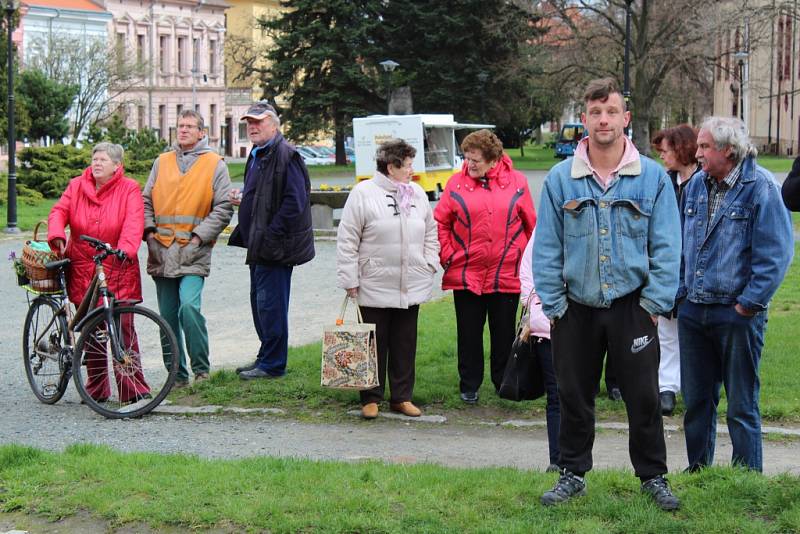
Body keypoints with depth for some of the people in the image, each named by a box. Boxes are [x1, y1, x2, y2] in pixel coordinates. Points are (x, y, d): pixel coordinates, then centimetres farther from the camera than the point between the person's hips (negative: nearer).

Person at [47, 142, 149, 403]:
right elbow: (59, 212, 2)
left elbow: (134, 222, -15)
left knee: (123, 327, -7)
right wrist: (57, 237, -18)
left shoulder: (129, 189, -1)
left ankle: (132, 387, -1)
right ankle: (96, 388, 18)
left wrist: (125, 247, -32)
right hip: (83, 269, 3)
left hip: (118, 269, -3)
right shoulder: (77, 186, 9)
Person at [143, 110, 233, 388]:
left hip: (194, 253, -4)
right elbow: (146, 200, 17)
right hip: (161, 253, 4)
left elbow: (223, 209, 0)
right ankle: (177, 374, 16)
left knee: (189, 307, -22)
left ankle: (201, 368, -7)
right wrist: (149, 230, 0)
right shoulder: (162, 162, 15)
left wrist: (199, 235, -10)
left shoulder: (214, 164, 4)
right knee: (168, 317, 7)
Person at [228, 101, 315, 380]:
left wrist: (269, 236, -22)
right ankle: (266, 359, 26)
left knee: (270, 304, -5)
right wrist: (243, 198, 8)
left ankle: (272, 364, 3)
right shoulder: (257, 155, 16)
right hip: (260, 244, 10)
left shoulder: (285, 155, -15)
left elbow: (294, 201, -22)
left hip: (276, 246, -10)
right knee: (260, 302, 16)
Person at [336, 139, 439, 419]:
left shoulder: (417, 194, 10)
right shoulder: (363, 194, -7)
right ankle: (371, 399, 12)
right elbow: (347, 241, -6)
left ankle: (402, 397, 19)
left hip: (412, 288, 5)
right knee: (374, 344, 2)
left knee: (405, 344, 9)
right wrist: (350, 280, -9)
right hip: (374, 288, -5)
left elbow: (431, 233, 18)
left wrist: (429, 266, 7)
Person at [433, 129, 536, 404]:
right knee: (469, 334, 8)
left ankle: (505, 383, 23)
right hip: (465, 275, 0)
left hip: (506, 275, 0)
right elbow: (440, 223, 4)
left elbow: (531, 224, 5)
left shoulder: (516, 182, 0)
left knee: (504, 334, 10)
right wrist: (447, 255, -4)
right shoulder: (457, 183, 0)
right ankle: (469, 386, 20)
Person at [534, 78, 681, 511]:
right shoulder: (560, 179, -1)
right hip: (577, 309, 1)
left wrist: (654, 301, -7)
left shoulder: (653, 177, -3)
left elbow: (666, 246, -2)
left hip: (632, 308, -1)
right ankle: (573, 474, 26)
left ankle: (653, 476, 22)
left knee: (644, 397, 6)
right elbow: (546, 247, 0)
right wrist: (553, 304, -4)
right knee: (574, 397, 11)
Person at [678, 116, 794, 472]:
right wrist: (680, 292, 9)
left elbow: (776, 253, -13)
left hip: (737, 313, -6)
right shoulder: (696, 185, 9)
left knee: (742, 405, 3)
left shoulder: (760, 187, -10)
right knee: (695, 400, 13)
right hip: (693, 311, 6)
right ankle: (697, 472, 26)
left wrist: (749, 304, -14)